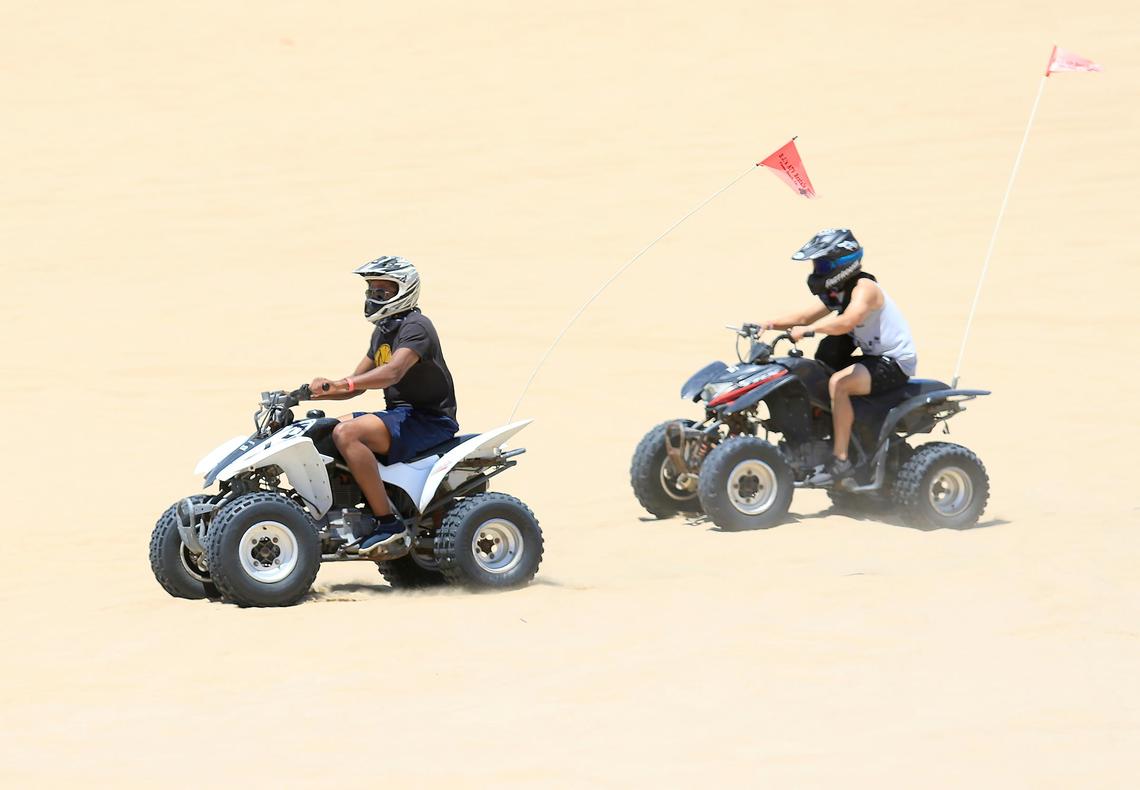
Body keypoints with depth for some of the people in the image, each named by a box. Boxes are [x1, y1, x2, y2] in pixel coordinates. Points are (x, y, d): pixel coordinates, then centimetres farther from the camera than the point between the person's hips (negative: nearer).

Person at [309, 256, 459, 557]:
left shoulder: (416, 326, -14)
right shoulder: (384, 330, 18)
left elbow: (393, 372, -31)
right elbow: (358, 382, 21)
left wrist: (340, 384, -43)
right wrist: (315, 393, 4)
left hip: (429, 419, -10)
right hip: (400, 415, 10)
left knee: (347, 434, -29)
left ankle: (387, 521, -27)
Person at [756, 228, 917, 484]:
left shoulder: (864, 288, -18)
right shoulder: (837, 293, 12)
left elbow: (847, 321, -36)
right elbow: (806, 316, 12)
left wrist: (807, 329, -40)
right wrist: (772, 324, -4)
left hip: (896, 362, -10)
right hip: (874, 357, 10)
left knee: (838, 383, -31)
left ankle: (840, 460, -31)